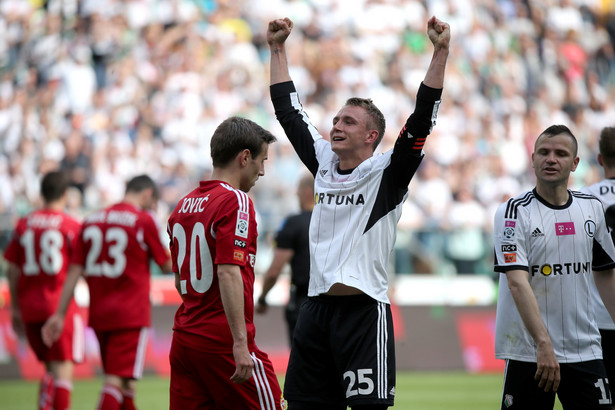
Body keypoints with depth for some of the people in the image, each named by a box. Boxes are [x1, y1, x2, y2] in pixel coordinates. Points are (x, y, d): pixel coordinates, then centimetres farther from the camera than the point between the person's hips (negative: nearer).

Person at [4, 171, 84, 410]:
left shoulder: (23, 225, 8)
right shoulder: (72, 226, -4)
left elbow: (13, 271, 10)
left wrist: (15, 307, 17)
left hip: (29, 307, 5)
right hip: (59, 305, -5)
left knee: (50, 368, 17)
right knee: (63, 370, -5)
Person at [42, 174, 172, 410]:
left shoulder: (91, 221, 10)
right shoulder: (144, 221, -6)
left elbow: (74, 270, 7)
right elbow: (167, 266, 2)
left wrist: (60, 314, 6)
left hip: (99, 315, 6)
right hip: (131, 315, -6)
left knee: (123, 382, 17)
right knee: (118, 382, -12)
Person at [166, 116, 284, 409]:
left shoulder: (183, 206, 13)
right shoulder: (235, 201, -11)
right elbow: (228, 273, -21)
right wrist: (240, 344, -23)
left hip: (184, 339, 8)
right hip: (223, 341, -8)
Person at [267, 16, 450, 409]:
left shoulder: (387, 174, -2)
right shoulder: (324, 164, 12)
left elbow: (421, 121, -13)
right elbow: (289, 112, 20)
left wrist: (441, 53, -19)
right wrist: (277, 48, 22)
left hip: (364, 313, -6)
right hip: (316, 310, 6)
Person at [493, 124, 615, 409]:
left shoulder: (592, 208, 9)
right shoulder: (513, 212, -7)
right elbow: (517, 282, -18)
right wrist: (544, 344, -27)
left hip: (585, 351, 4)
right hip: (528, 351, -4)